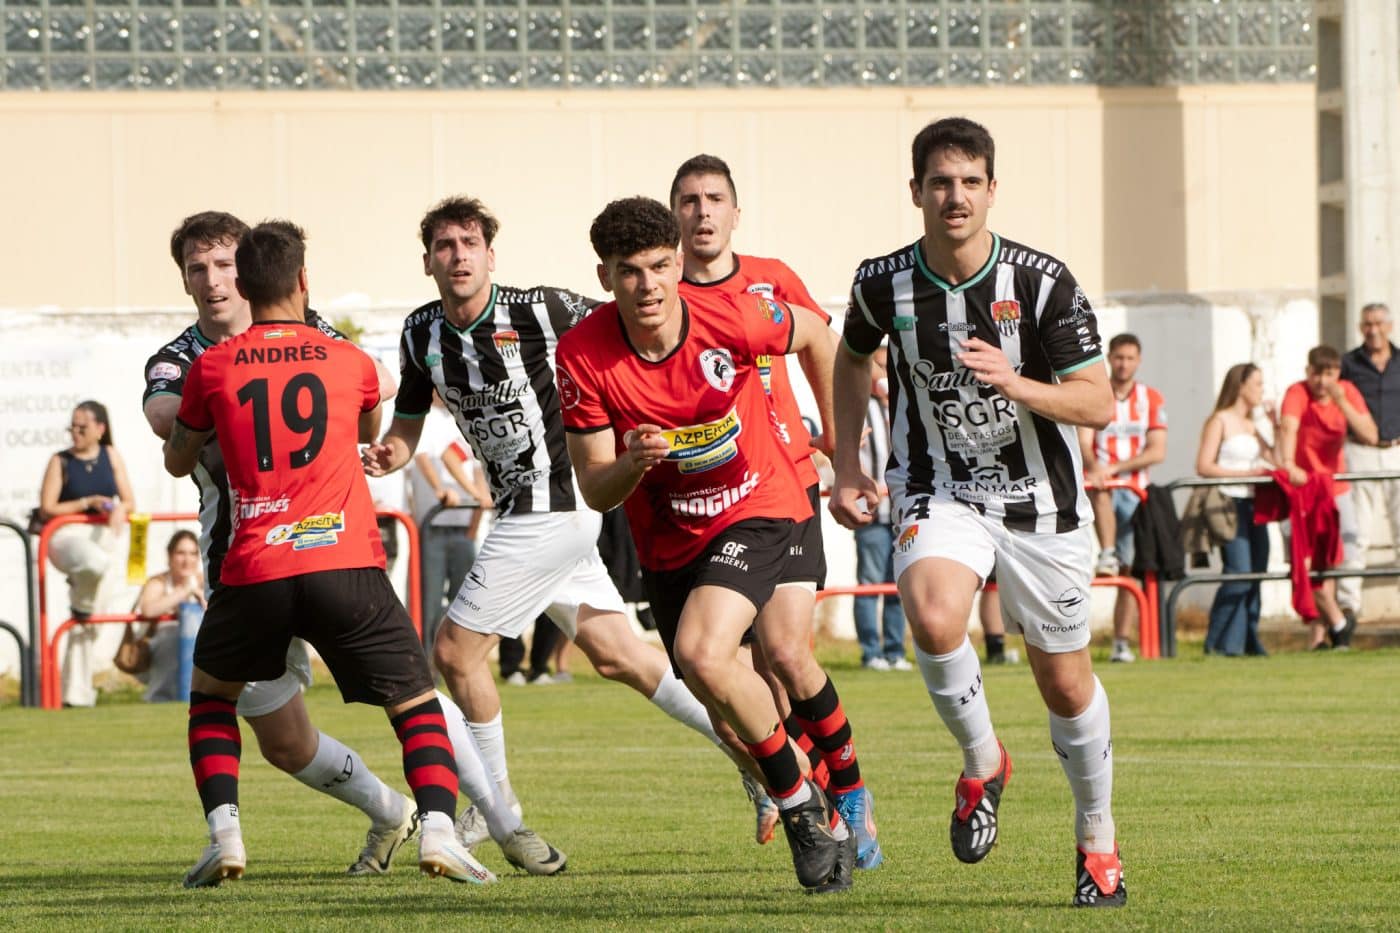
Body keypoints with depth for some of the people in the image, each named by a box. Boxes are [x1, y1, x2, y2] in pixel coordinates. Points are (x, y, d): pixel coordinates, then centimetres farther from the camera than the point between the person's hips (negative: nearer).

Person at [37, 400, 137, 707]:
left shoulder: (111, 457, 9)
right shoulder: (60, 462, -1)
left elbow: (129, 502, 9)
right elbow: (47, 510, -7)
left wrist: (119, 509, -15)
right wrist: (87, 503, -14)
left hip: (101, 535, 4)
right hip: (66, 535, -4)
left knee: (84, 625, 4)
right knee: (95, 563, -41)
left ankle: (77, 692, 10)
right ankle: (81, 606, -9)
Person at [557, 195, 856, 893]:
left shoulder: (732, 318, -21)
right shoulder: (582, 355, -17)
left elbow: (813, 334, 4)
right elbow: (594, 490, -12)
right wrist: (631, 464, -34)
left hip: (758, 509, -4)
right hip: (666, 542, 4)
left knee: (702, 654, -28)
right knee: (732, 718, 11)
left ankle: (802, 803, -9)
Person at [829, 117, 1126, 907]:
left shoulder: (1043, 282, -15)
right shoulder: (883, 284, -8)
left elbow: (1099, 403, -15)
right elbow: (853, 358, 15)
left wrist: (1014, 383, -32)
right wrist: (847, 465, 10)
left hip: (1041, 501, 0)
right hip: (939, 492, 0)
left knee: (1066, 685, 7)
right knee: (933, 619, -30)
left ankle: (1098, 842, 30)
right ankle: (983, 762, -2)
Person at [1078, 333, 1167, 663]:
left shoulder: (1151, 399, 8)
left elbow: (1157, 451, -2)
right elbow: (1084, 442, -7)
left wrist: (1115, 468, -14)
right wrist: (1094, 467, -30)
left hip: (1134, 490, 2)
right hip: (1102, 483, -2)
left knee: (1131, 569, 0)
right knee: (1100, 491, -40)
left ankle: (1122, 642, 3)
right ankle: (1107, 555, -47)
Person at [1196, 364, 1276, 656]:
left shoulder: (1250, 426, 20)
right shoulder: (1220, 421, -3)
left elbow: (1275, 461, 14)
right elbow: (1204, 466, -12)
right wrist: (1246, 473, -16)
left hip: (1253, 505, 8)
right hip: (1230, 504, -8)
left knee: (1256, 574, 5)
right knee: (1239, 573, -15)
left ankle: (1248, 640, 11)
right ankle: (1219, 643, -9)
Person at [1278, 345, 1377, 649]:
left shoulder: (1347, 392, -3)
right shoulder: (1297, 393, -16)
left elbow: (1370, 436, -13)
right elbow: (1288, 428, -35)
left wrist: (1342, 403, -24)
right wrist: (1288, 464, -53)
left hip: (1337, 489, 4)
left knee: (1337, 558, 6)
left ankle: (1320, 630, 17)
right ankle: (1338, 620, -1)